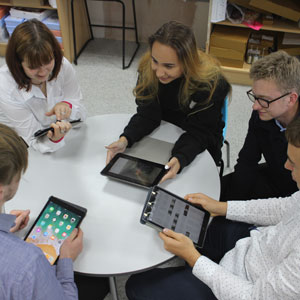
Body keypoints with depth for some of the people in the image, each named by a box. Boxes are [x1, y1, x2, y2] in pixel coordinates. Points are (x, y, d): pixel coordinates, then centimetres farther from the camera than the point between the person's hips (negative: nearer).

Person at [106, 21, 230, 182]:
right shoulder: (147, 68, -19)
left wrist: (180, 159, -43)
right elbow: (147, 115, -14)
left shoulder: (211, 83, -28)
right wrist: (125, 139, -33)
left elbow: (198, 132, -23)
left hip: (201, 145, -3)